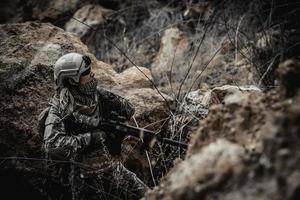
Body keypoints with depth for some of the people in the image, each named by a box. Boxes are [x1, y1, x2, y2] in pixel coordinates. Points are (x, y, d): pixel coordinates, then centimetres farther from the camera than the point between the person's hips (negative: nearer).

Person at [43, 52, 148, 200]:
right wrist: (89, 138, -30)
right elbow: (52, 146, -33)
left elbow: (128, 109, 12)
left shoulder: (98, 95, 0)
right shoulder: (59, 111, -17)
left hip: (112, 169, 6)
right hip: (86, 181, -6)